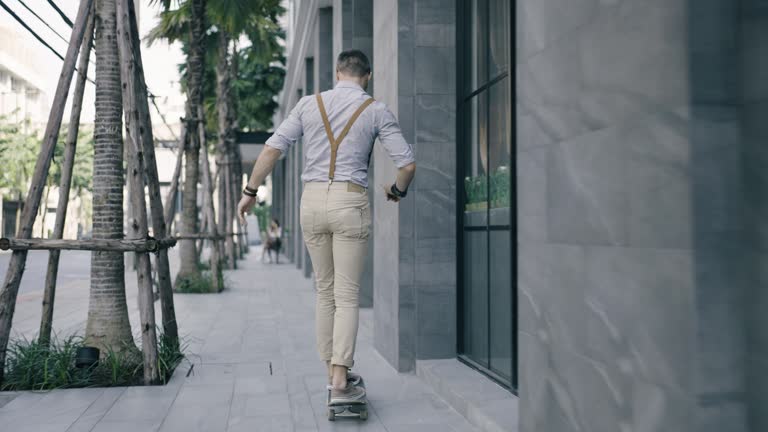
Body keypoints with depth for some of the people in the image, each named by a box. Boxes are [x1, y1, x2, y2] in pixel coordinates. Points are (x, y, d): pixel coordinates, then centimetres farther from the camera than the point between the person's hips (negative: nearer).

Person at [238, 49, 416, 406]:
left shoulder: (308, 104, 8)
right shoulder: (376, 111, 1)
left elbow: (271, 149, 2)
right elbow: (407, 164, -3)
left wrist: (249, 192, 10)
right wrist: (398, 191, 18)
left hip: (312, 202, 3)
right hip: (350, 203, -3)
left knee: (325, 291, 13)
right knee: (347, 295, -1)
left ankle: (334, 373, 19)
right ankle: (340, 381, -6)